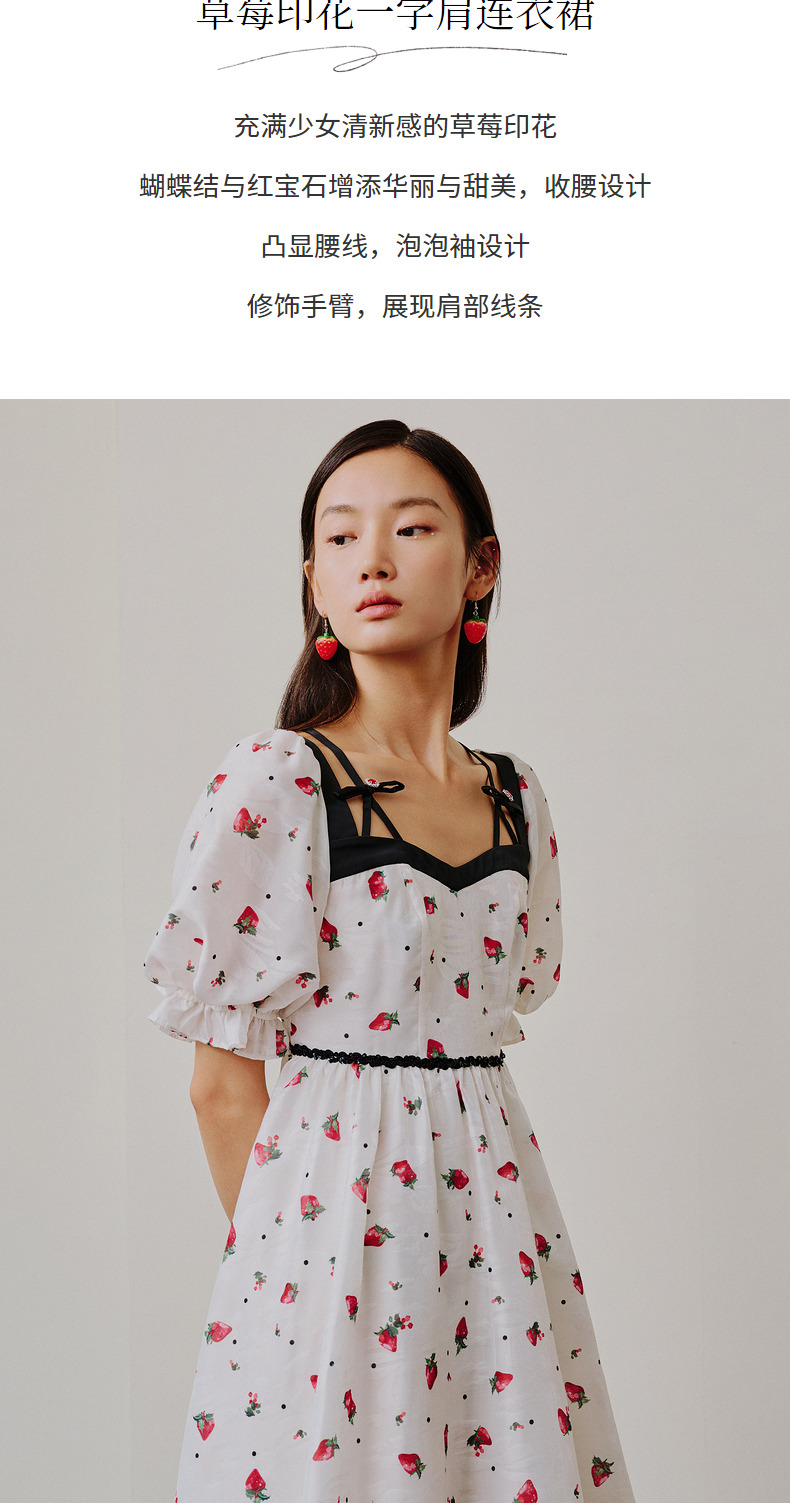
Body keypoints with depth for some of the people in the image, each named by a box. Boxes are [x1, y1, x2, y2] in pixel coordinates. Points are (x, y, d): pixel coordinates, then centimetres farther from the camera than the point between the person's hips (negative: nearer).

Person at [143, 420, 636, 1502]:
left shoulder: (516, 800, 7)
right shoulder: (271, 785, -10)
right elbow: (224, 1080, -7)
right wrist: (275, 1244, -3)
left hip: (498, 1203, 5)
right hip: (332, 1206, -5)